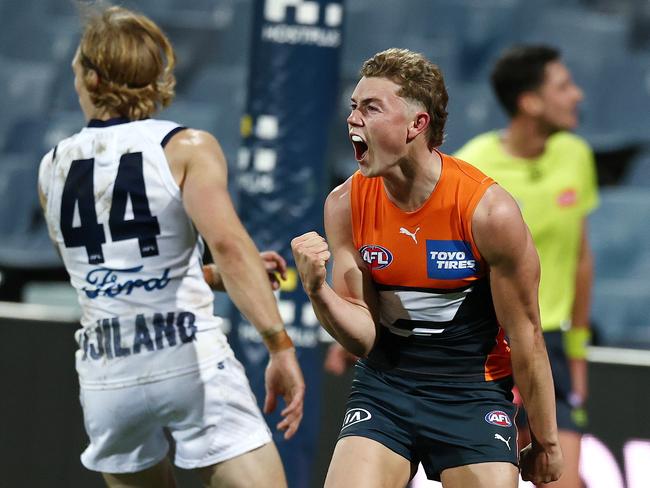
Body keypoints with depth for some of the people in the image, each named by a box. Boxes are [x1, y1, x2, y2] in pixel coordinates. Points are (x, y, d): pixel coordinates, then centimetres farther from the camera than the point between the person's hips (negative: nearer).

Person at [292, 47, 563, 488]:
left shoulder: (490, 211, -17)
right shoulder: (344, 205, -6)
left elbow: (525, 336, -8)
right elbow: (364, 337, -4)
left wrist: (545, 441, -1)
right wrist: (318, 291, -25)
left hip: (472, 394, -2)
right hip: (384, 387, 3)